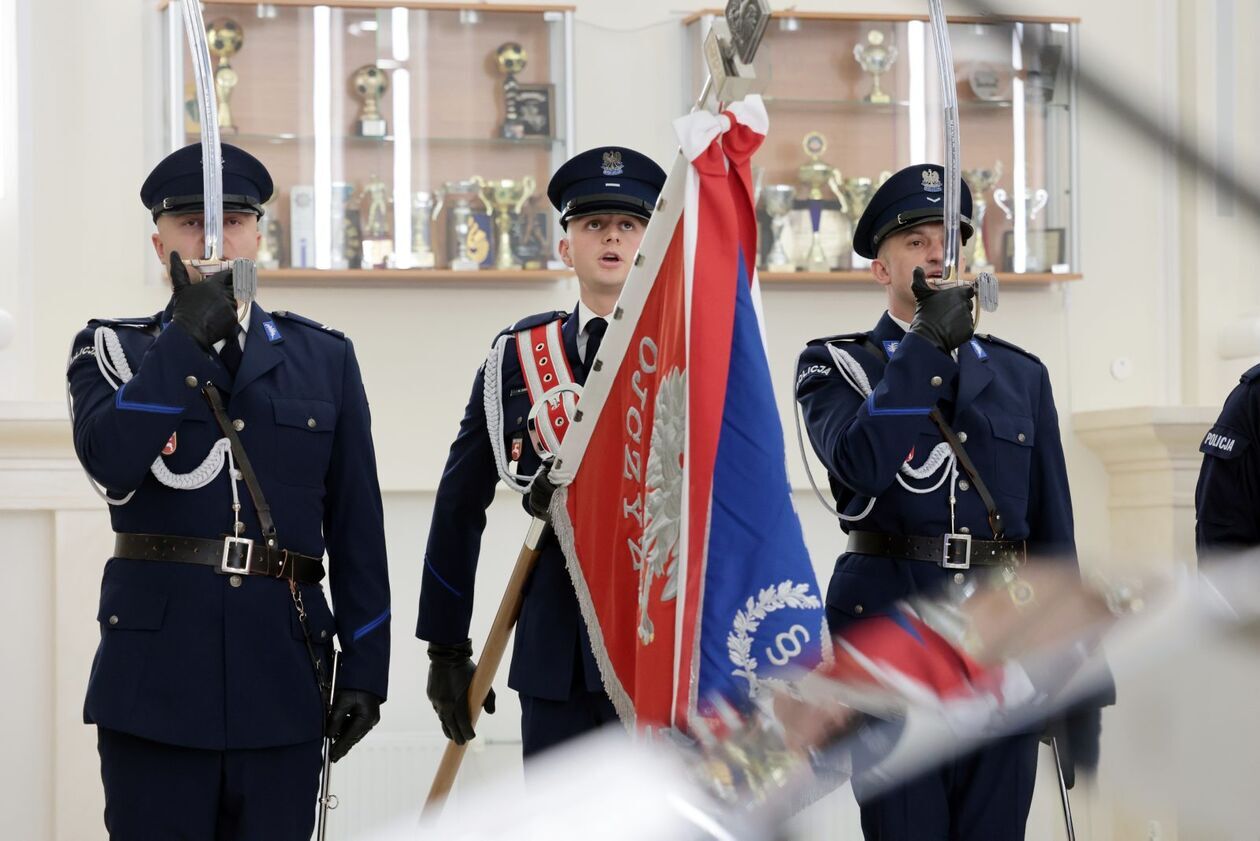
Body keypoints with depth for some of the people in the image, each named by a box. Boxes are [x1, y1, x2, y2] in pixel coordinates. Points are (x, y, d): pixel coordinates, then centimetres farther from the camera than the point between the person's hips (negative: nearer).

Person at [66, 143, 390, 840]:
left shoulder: (324, 358, 13)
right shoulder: (113, 348, 9)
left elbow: (357, 526, 10)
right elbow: (110, 460, -14)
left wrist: (365, 669, 5)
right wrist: (187, 337, -14)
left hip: (281, 674, 1)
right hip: (155, 671, -1)